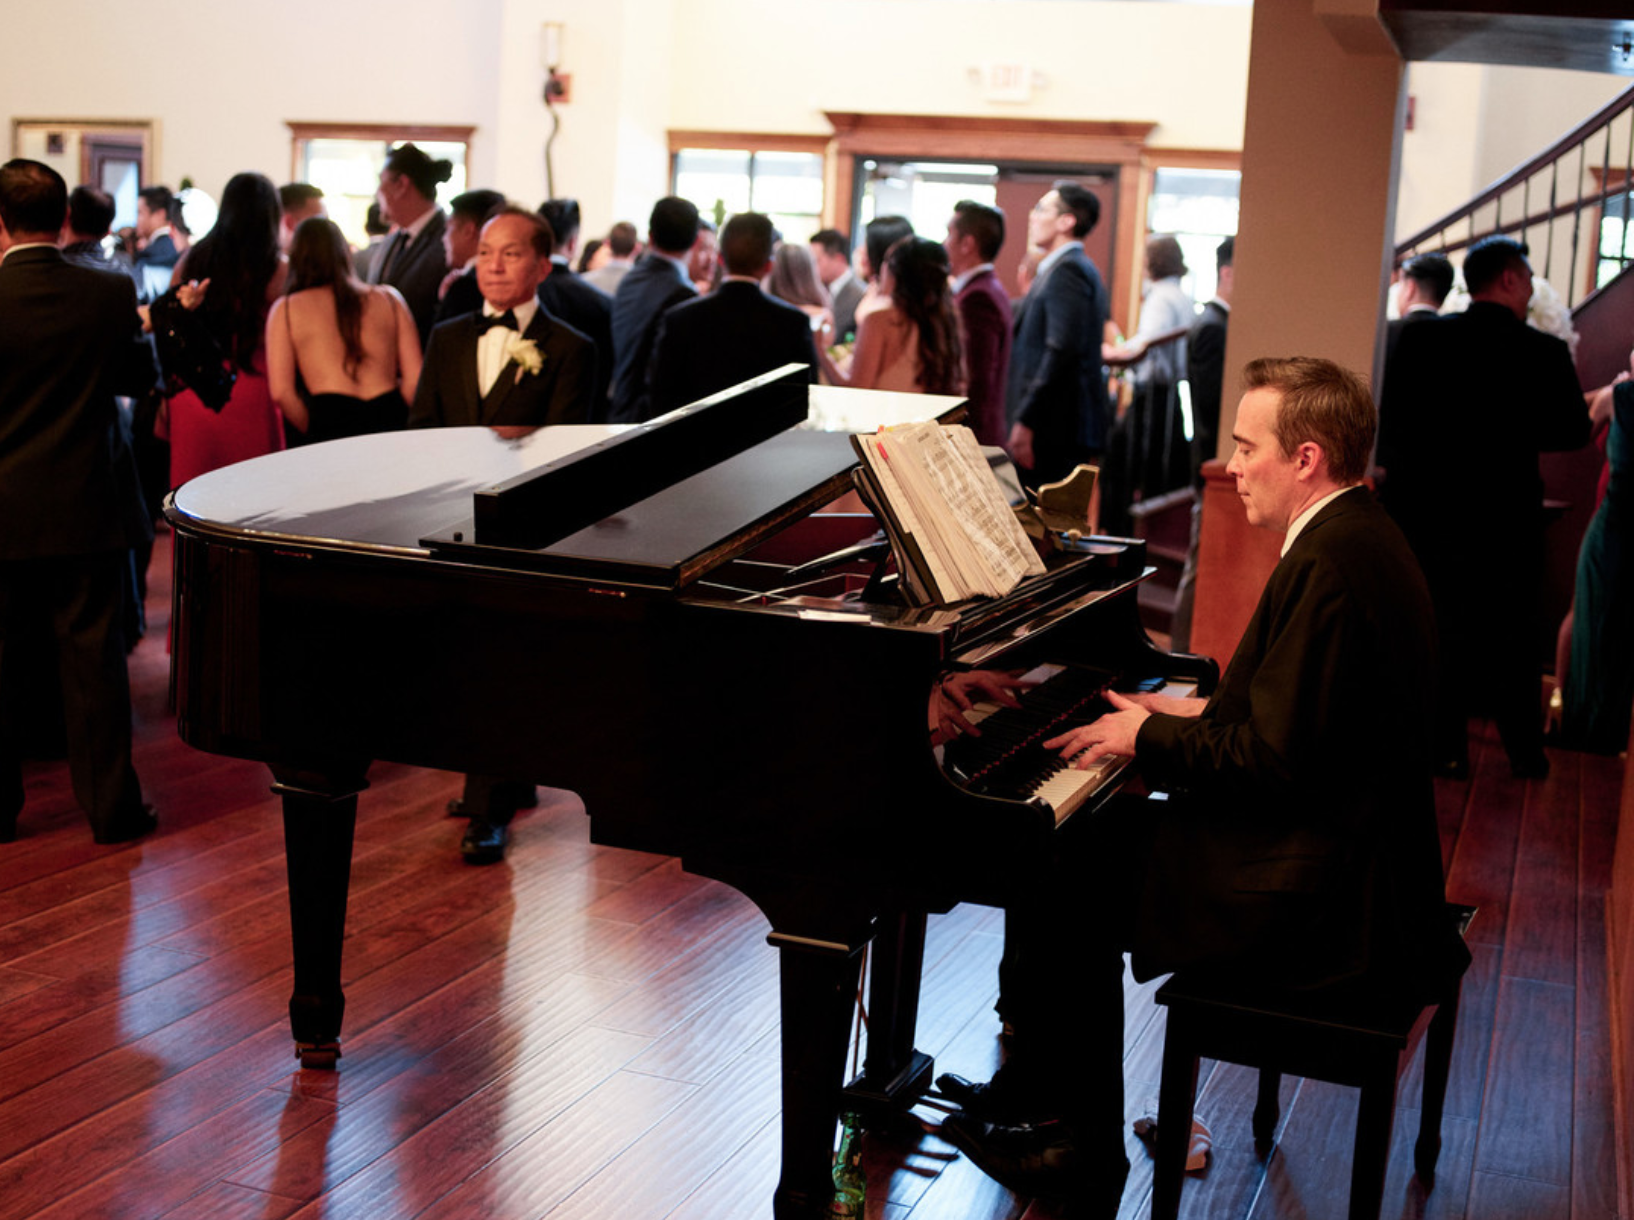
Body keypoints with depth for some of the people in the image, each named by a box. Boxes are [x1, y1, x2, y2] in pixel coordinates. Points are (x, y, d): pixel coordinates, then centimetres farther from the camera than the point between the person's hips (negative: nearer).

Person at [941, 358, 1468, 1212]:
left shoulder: (1330, 564, -24)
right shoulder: (1358, 537, 9)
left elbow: (1278, 761, -25)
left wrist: (1150, 738, -12)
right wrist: (1201, 715, 10)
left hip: (1319, 897, -11)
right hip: (1357, 856, 11)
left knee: (1069, 876, -5)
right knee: (1101, 833, 15)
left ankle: (1080, 1149, 9)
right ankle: (1041, 1093, 24)